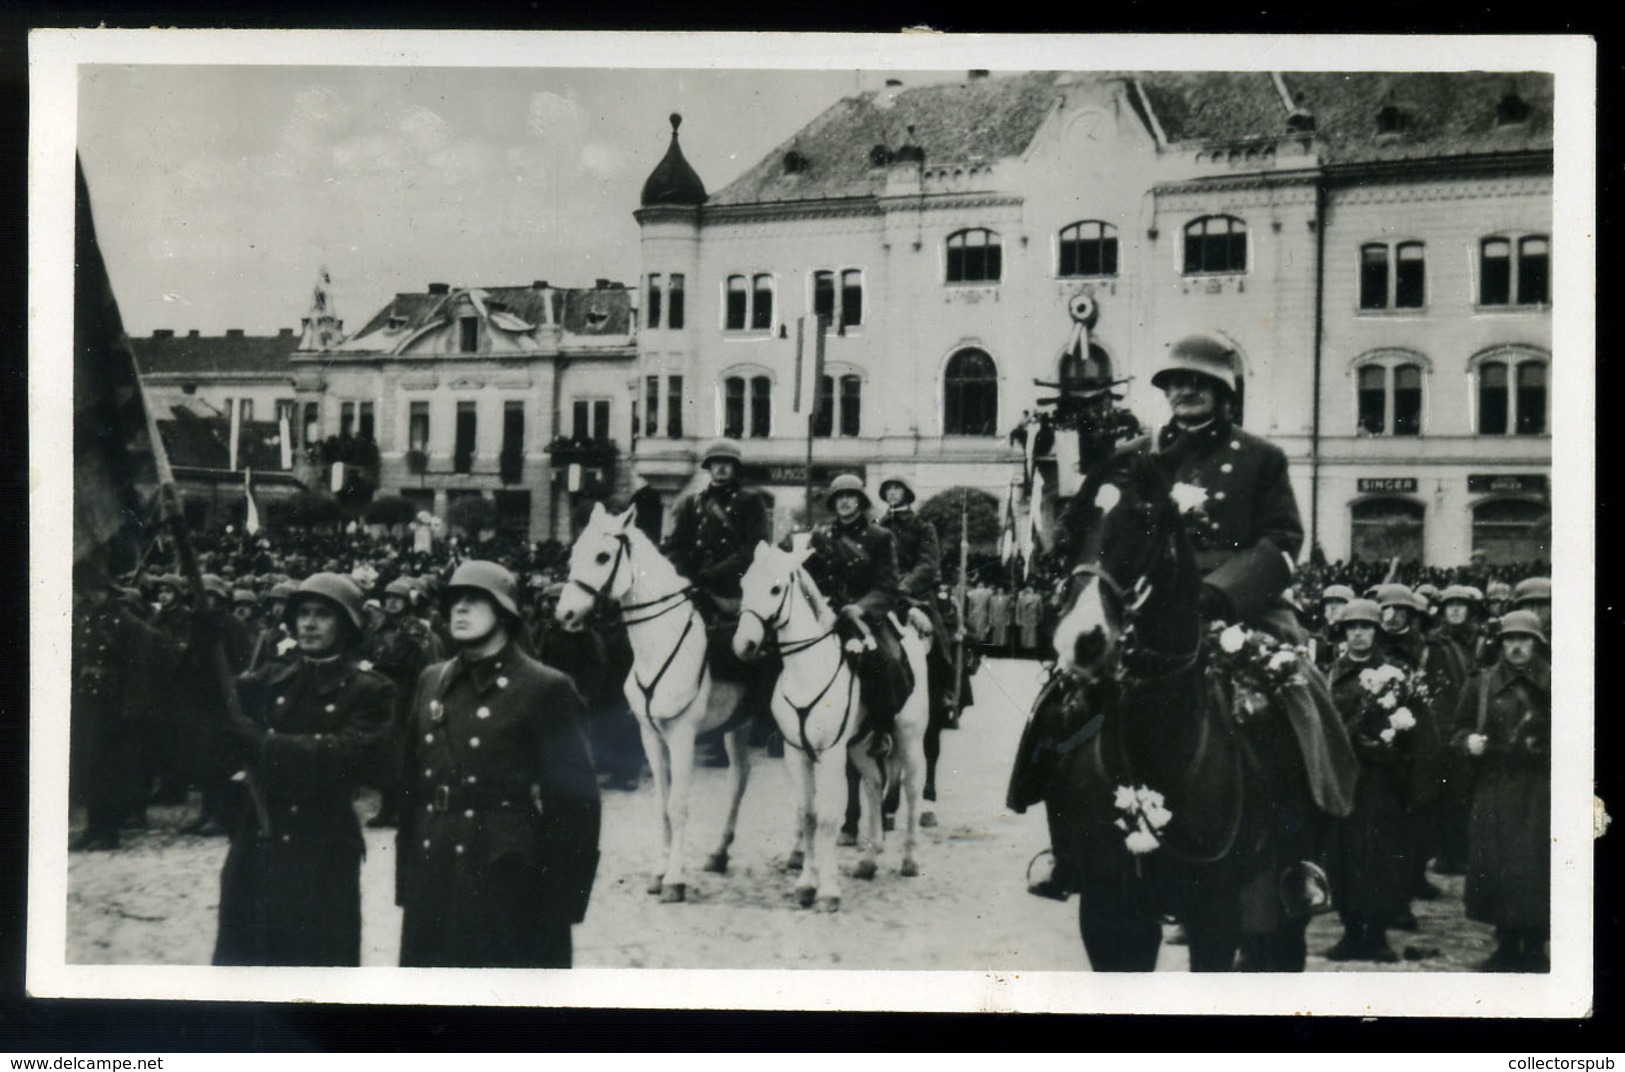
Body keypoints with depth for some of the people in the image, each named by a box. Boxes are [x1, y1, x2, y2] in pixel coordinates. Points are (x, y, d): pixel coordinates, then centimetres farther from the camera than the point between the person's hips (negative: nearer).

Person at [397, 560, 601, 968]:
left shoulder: (546, 689, -6)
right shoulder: (431, 682, 12)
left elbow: (575, 794, -8)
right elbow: (409, 779, 14)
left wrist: (564, 900, -11)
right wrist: (406, 879, 10)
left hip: (507, 880, -5)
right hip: (433, 884, 5)